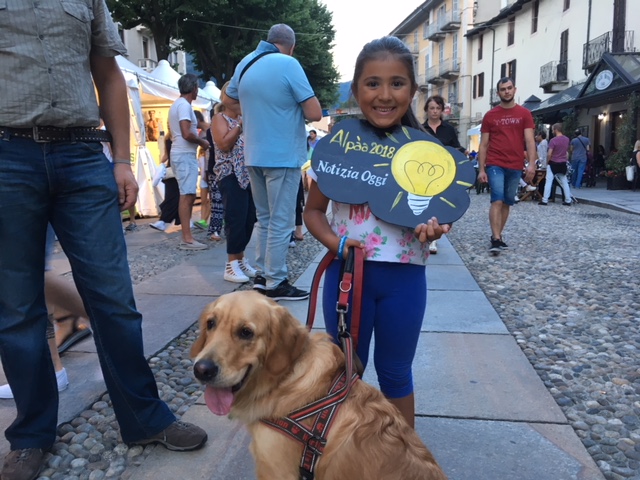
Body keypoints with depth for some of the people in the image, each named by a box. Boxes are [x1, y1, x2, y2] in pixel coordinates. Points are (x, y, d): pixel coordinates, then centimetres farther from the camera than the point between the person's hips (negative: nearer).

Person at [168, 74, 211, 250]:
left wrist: (198, 140, 19)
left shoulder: (176, 104, 19)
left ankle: (187, 236, 17)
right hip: (185, 155, -10)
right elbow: (187, 134, -23)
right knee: (187, 195, -11)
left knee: (188, 195, 13)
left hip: (180, 153, 10)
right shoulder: (184, 105, -13)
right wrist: (202, 142, -6)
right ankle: (187, 239, -12)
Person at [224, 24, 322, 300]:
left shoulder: (244, 64, 8)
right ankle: (275, 283, 6)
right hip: (283, 156, -7)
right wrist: (295, 104, 4)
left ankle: (263, 275, 22)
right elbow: (315, 114, -15)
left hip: (254, 155, 7)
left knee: (264, 218, 16)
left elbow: (228, 101, 24)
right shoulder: (288, 64, -12)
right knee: (281, 222, 0)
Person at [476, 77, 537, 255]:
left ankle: (498, 235, 21)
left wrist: (531, 164, -14)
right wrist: (481, 169, -3)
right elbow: (483, 145, 4)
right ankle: (496, 239, -15)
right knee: (497, 201, -13)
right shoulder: (490, 115, 5)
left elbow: (529, 140, -1)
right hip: (495, 165, -2)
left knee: (507, 203, 9)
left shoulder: (524, 114, 6)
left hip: (515, 167, 2)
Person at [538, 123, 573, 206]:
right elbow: (567, 153, 13)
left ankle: (544, 200, -6)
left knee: (549, 181, -3)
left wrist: (547, 162, -3)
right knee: (564, 182, 10)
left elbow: (549, 154, -14)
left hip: (553, 163, -5)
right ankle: (568, 200, 11)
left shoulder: (553, 140, -15)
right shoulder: (567, 139, 5)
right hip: (563, 164, 6)